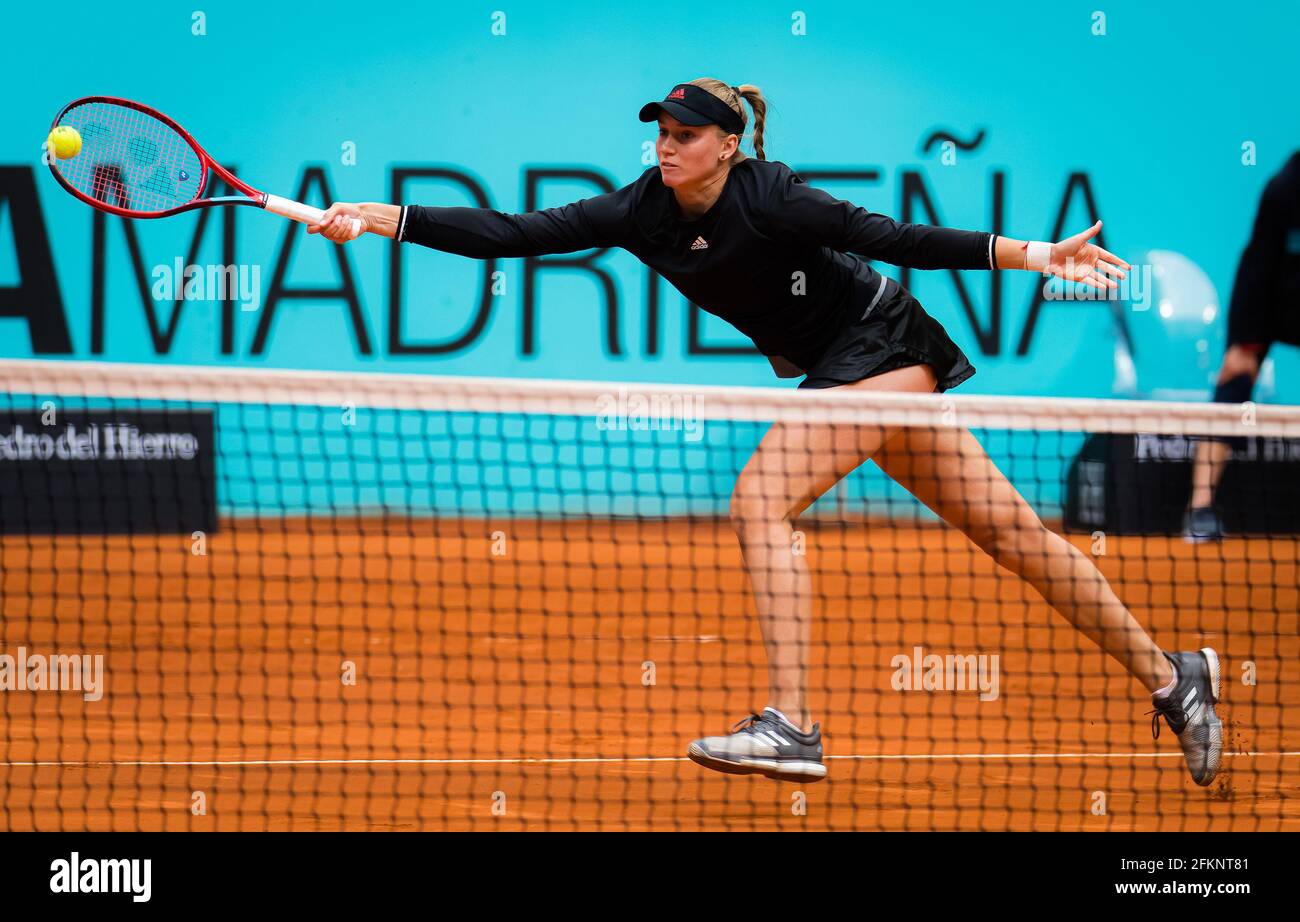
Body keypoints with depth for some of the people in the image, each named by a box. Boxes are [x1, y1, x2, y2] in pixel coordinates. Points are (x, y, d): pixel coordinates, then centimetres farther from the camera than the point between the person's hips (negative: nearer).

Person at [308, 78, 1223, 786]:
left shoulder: (766, 197, -23)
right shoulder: (644, 211, -4)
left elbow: (891, 237, -20)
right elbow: (514, 233, -8)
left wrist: (1027, 254, -25)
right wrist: (384, 219, -15)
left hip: (881, 346, -7)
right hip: (841, 366, 7)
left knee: (760, 500, -21)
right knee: (1003, 526, 10)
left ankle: (791, 727, -25)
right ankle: (1168, 674, 17)